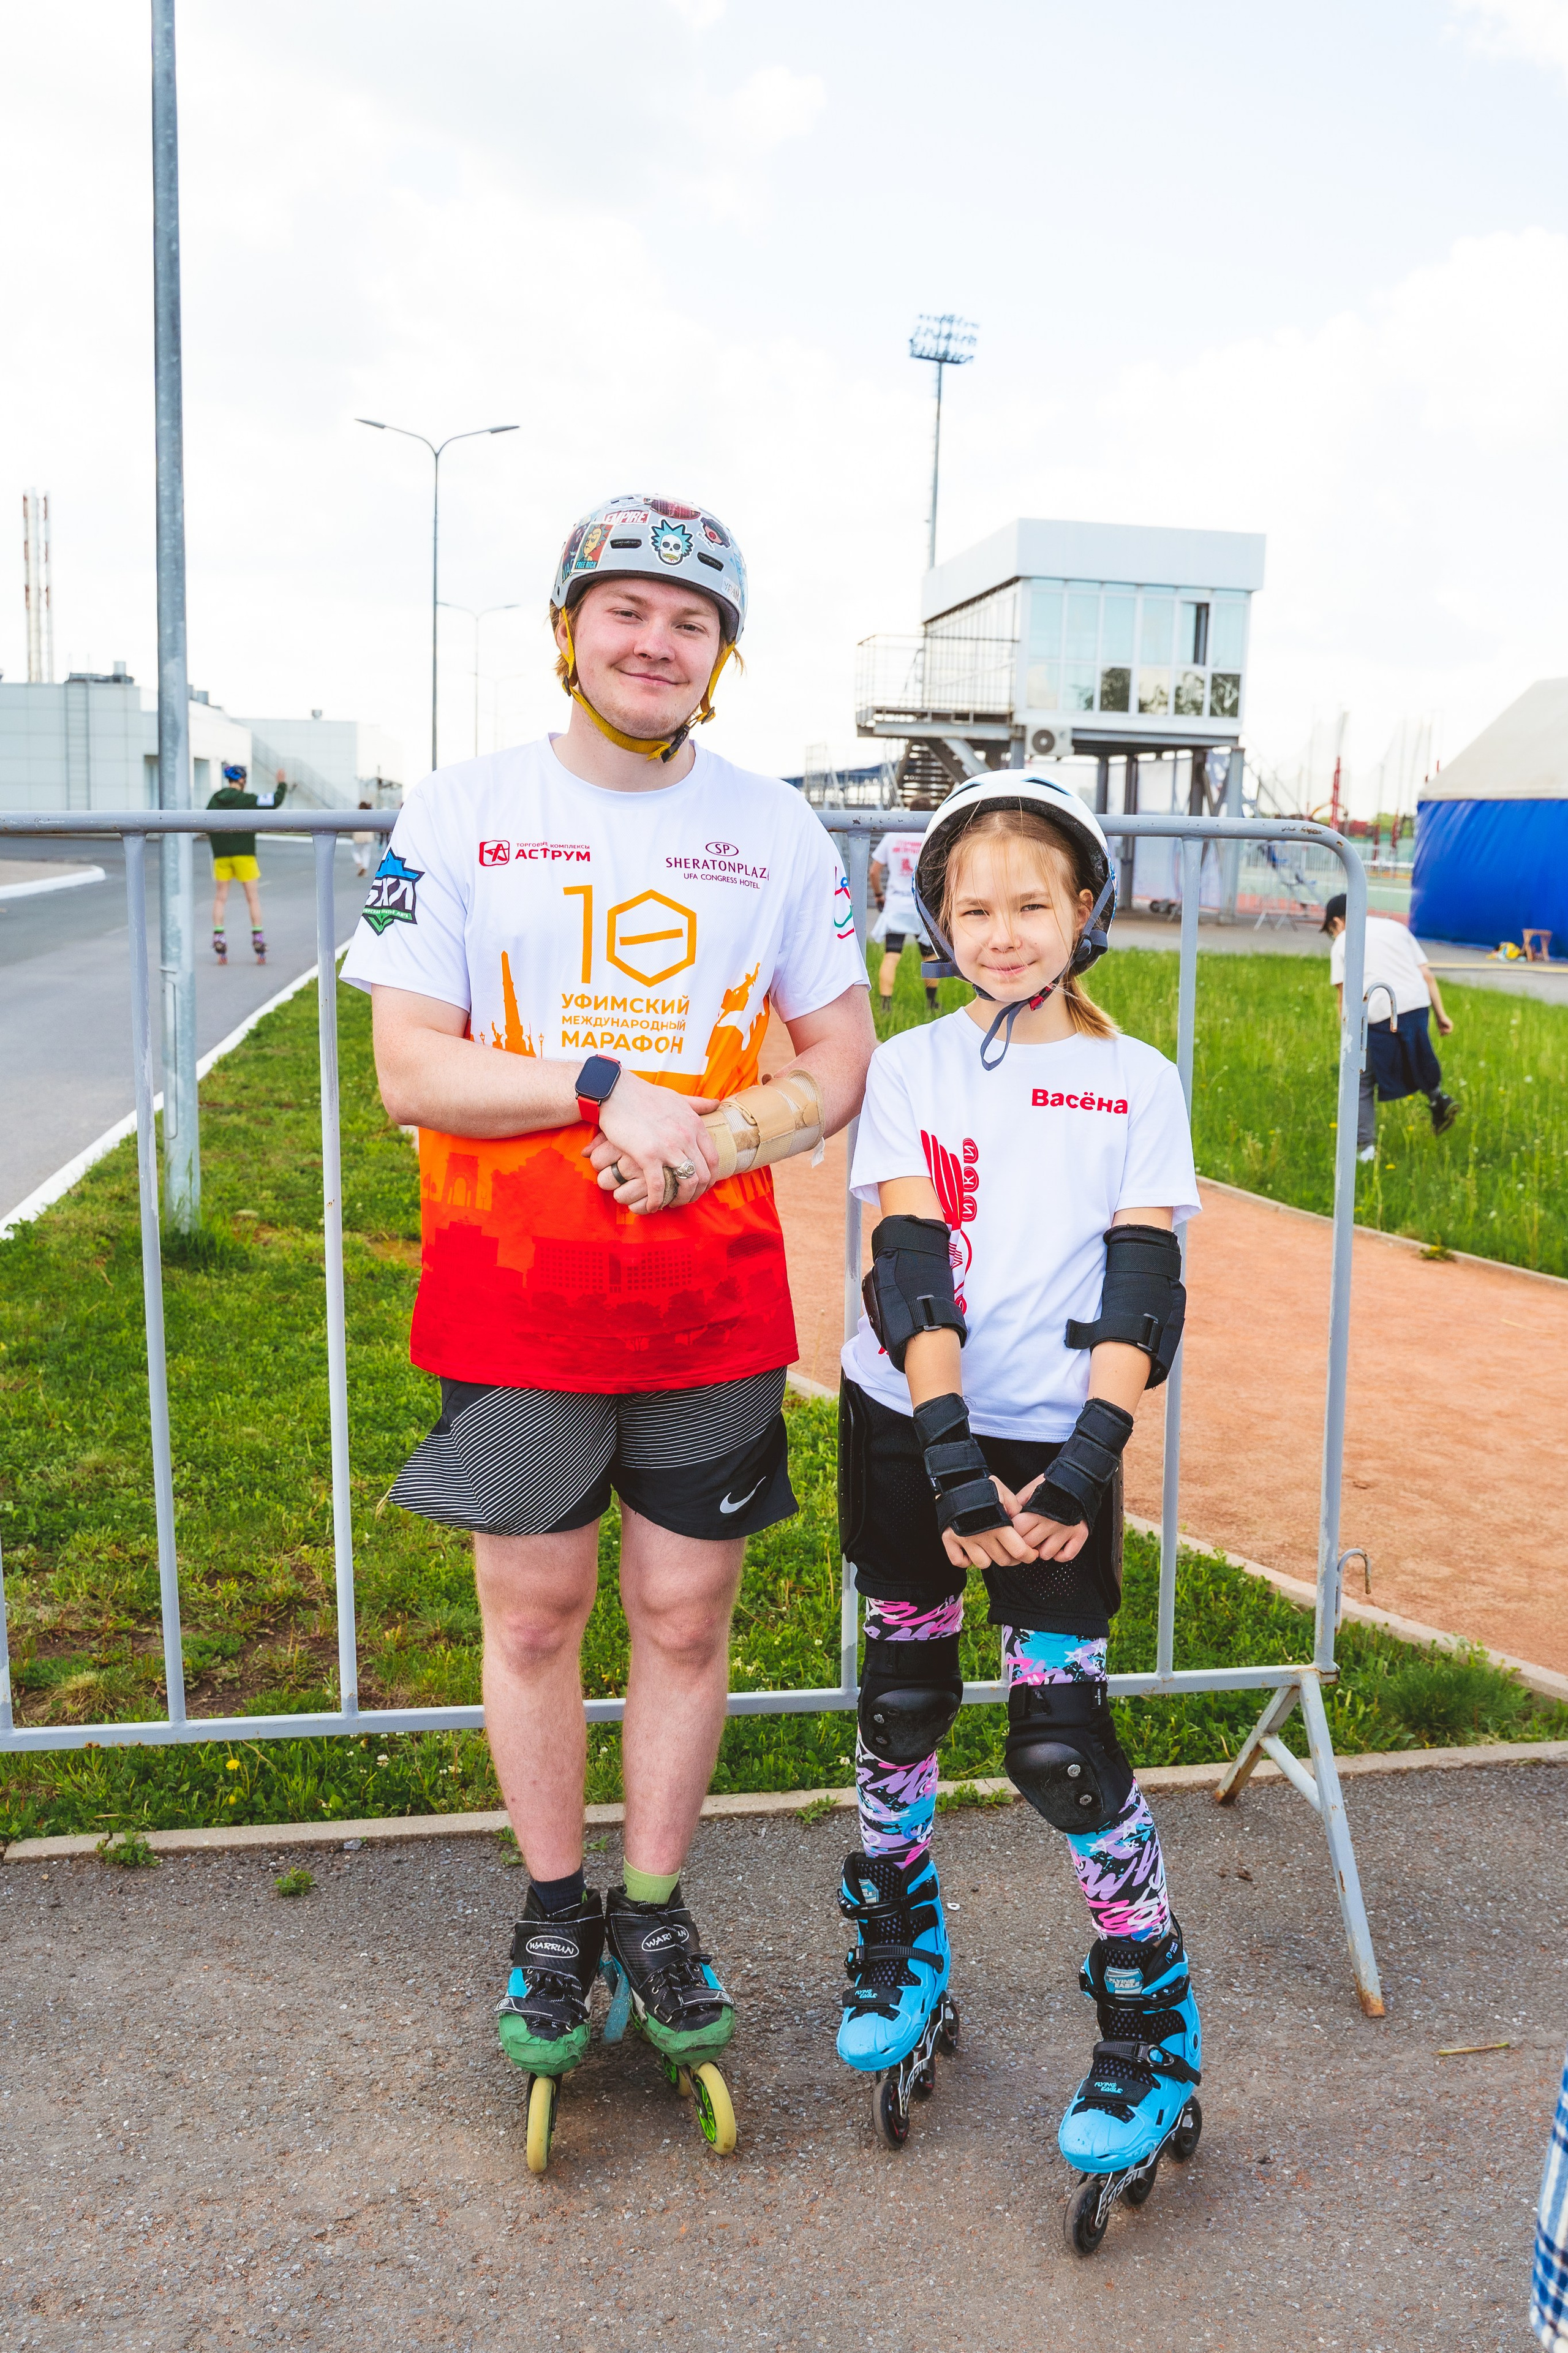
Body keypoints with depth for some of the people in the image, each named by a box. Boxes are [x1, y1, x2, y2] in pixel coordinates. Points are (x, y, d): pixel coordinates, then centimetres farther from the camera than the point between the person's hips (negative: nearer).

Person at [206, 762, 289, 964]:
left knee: (220, 898, 10)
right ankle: (258, 937, 3)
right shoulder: (247, 800, -10)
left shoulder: (215, 800, 3)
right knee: (253, 898, 5)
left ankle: (218, 938, 2)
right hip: (244, 855, -3)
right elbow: (275, 802, -9)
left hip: (221, 856, 3)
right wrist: (282, 785, 7)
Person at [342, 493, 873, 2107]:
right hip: (512, 1304, -1)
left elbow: (838, 1062, 7)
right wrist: (608, 1087, -19)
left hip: (716, 1304, 2)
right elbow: (411, 1071, -6)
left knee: (686, 1617, 10)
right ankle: (553, 1912, 32)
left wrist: (717, 1138, -12)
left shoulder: (778, 830, 5)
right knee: (533, 1613, 10)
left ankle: (653, 1906, 31)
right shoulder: (455, 816, -1)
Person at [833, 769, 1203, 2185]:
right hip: (912, 1431, 2)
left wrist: (1087, 1465, -18)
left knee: (1061, 1741, -2)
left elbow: (1142, 1298, -7)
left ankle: (1153, 2023, 18)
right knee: (904, 1697, 14)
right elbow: (907, 1272, -10)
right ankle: (900, 1948, 39)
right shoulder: (910, 1070, -1)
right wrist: (954, 1457, -20)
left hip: (1058, 1444, -2)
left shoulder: (1139, 1086, -2)